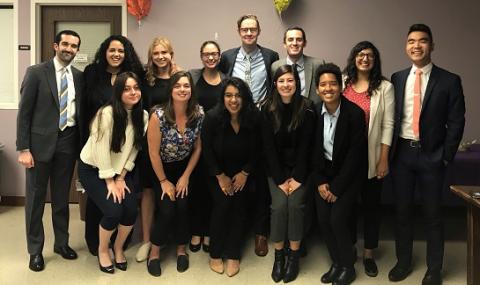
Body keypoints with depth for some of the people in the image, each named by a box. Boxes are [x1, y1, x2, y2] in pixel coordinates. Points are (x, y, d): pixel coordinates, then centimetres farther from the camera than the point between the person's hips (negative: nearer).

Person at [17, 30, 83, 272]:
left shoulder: (79, 77, 7)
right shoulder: (36, 72, -5)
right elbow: (24, 112, -7)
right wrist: (23, 148, -12)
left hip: (68, 142, 4)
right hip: (41, 142, -3)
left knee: (62, 196, 15)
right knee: (35, 197, 6)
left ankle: (62, 243, 30)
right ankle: (35, 250, 20)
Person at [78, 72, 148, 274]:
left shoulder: (143, 115, -7)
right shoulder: (107, 113, -24)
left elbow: (133, 149, -3)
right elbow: (101, 150, -22)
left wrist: (121, 178, -6)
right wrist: (109, 181, -17)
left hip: (120, 170, 5)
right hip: (92, 168, -5)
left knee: (131, 210, -13)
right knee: (113, 211, -20)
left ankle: (118, 247, 17)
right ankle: (103, 250, 10)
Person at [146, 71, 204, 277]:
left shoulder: (199, 114, -14)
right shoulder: (159, 115, -24)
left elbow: (198, 148, -4)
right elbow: (153, 152, -16)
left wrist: (185, 177, -5)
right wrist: (164, 181, -10)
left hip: (184, 168, 2)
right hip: (161, 169, -2)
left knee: (182, 206, -13)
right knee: (167, 209, -15)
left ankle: (181, 249, 12)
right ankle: (154, 252, 9)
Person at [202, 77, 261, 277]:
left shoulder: (254, 118, -15)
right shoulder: (212, 117, -19)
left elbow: (256, 150, -4)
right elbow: (206, 149, -11)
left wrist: (245, 173, -8)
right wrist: (220, 176, -10)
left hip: (242, 172, 2)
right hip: (217, 172, -2)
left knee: (239, 206, -9)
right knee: (223, 204, -15)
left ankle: (233, 255, 4)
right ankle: (215, 254, 2)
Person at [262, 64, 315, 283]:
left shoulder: (307, 108, -9)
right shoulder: (268, 109, -6)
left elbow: (305, 145, -9)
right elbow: (268, 146, -7)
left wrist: (297, 178, -13)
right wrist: (280, 179, -11)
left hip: (300, 167, -1)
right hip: (276, 168, 1)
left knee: (295, 204, -16)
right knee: (279, 205, -15)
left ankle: (294, 256, 1)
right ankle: (278, 255, 2)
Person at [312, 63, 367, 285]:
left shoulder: (355, 113, -19)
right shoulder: (314, 112, -8)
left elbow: (355, 154, -17)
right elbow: (312, 149, 1)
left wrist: (337, 187, -15)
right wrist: (320, 182, -6)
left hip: (349, 173, -4)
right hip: (324, 172, 4)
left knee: (337, 219, -11)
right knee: (323, 220, -1)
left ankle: (347, 267, 12)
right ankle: (336, 263, 21)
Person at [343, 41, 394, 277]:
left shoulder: (385, 87, -2)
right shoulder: (342, 83, 2)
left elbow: (387, 125, -4)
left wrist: (384, 160, -8)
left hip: (371, 157, -1)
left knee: (371, 205, 9)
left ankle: (369, 254, 24)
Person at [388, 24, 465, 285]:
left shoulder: (449, 81, -3)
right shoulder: (397, 78, 5)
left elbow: (456, 123, -4)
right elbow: (391, 117, 7)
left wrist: (445, 157, -7)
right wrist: (389, 151, 1)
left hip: (431, 155, -2)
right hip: (401, 153, 3)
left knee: (432, 214, 9)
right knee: (402, 210, 13)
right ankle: (403, 262, 30)